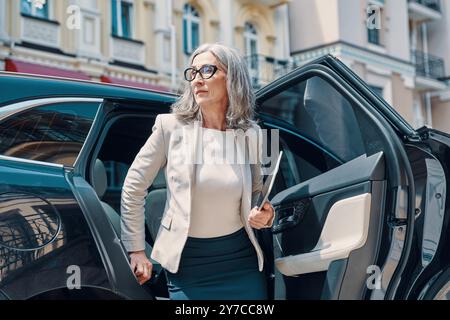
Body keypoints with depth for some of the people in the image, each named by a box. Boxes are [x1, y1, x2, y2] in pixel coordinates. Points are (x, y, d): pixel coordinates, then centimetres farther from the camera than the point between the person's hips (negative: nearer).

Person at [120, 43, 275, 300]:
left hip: (241, 261, 2)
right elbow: (133, 188, -1)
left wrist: (264, 215, -8)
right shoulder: (171, 126, -7)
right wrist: (136, 250, -1)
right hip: (187, 262, -2)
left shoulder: (250, 134, 0)